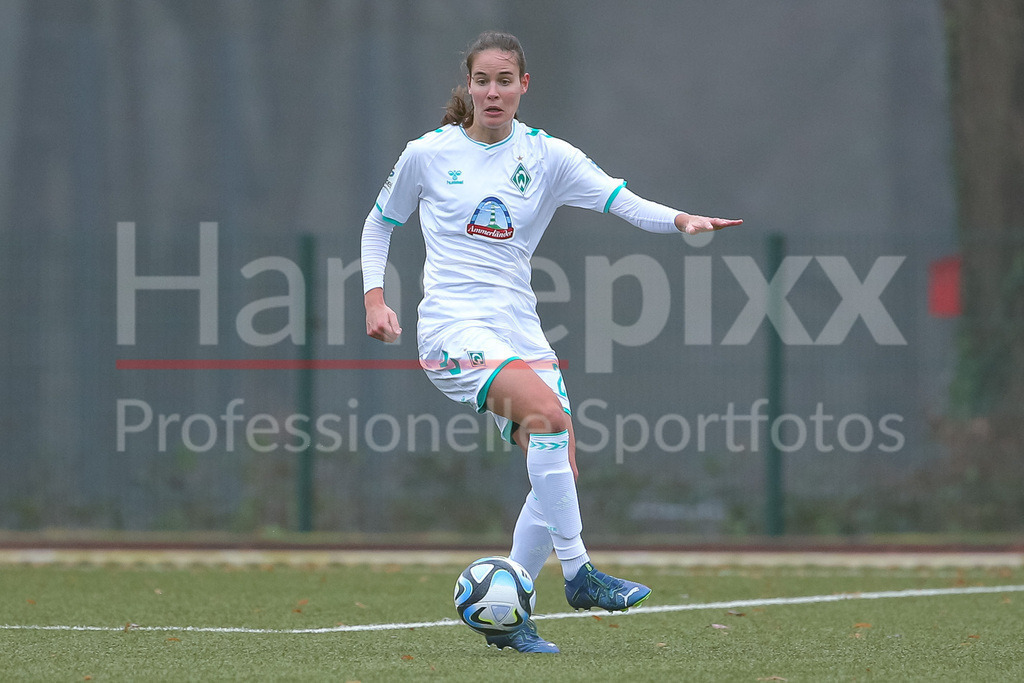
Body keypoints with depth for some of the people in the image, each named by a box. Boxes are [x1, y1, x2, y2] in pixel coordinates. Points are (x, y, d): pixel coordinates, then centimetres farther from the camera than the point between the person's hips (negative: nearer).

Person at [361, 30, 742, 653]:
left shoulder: (546, 156, 6)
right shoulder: (428, 155, 2)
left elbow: (621, 200, -8)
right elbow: (379, 223, 18)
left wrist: (680, 220, -26)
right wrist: (374, 298, 5)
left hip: (519, 327, 4)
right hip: (453, 327, -4)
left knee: (561, 471, -5)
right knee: (548, 411, -29)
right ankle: (578, 573, -25)